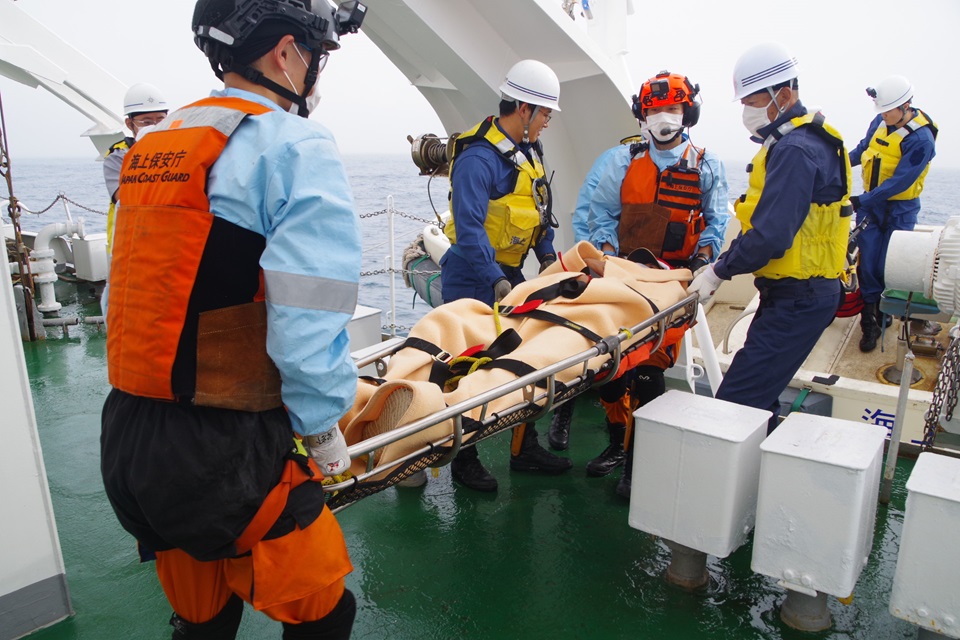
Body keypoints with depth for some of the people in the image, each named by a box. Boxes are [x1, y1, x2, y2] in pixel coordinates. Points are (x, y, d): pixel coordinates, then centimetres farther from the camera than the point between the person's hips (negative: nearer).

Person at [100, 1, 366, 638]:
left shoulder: (152, 144, 12)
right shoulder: (294, 145, -13)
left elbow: (158, 288, 13)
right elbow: (309, 315, -22)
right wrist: (322, 429, -9)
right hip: (225, 452, -8)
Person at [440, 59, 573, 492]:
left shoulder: (529, 150, 10)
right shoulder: (479, 157, -20)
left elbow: (539, 209, 18)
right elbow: (469, 231, -26)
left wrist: (547, 257, 6)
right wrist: (496, 282, -31)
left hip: (510, 273, 9)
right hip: (473, 280, -9)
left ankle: (524, 448, 28)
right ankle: (465, 460, 17)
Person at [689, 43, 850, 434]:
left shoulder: (796, 151, -19)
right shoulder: (796, 142, 15)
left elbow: (771, 235, -26)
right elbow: (767, 220, 17)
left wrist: (720, 271, -14)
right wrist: (725, 264, 8)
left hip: (797, 299, -10)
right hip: (796, 291, 10)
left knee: (736, 402, -11)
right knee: (758, 398, 18)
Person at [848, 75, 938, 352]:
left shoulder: (921, 139, -19)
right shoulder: (880, 121, 0)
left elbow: (900, 182, -23)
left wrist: (862, 201, -27)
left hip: (899, 210, -5)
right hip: (870, 204, 5)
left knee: (888, 268, -1)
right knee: (867, 265, 1)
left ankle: (884, 314, 22)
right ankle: (869, 323, 9)